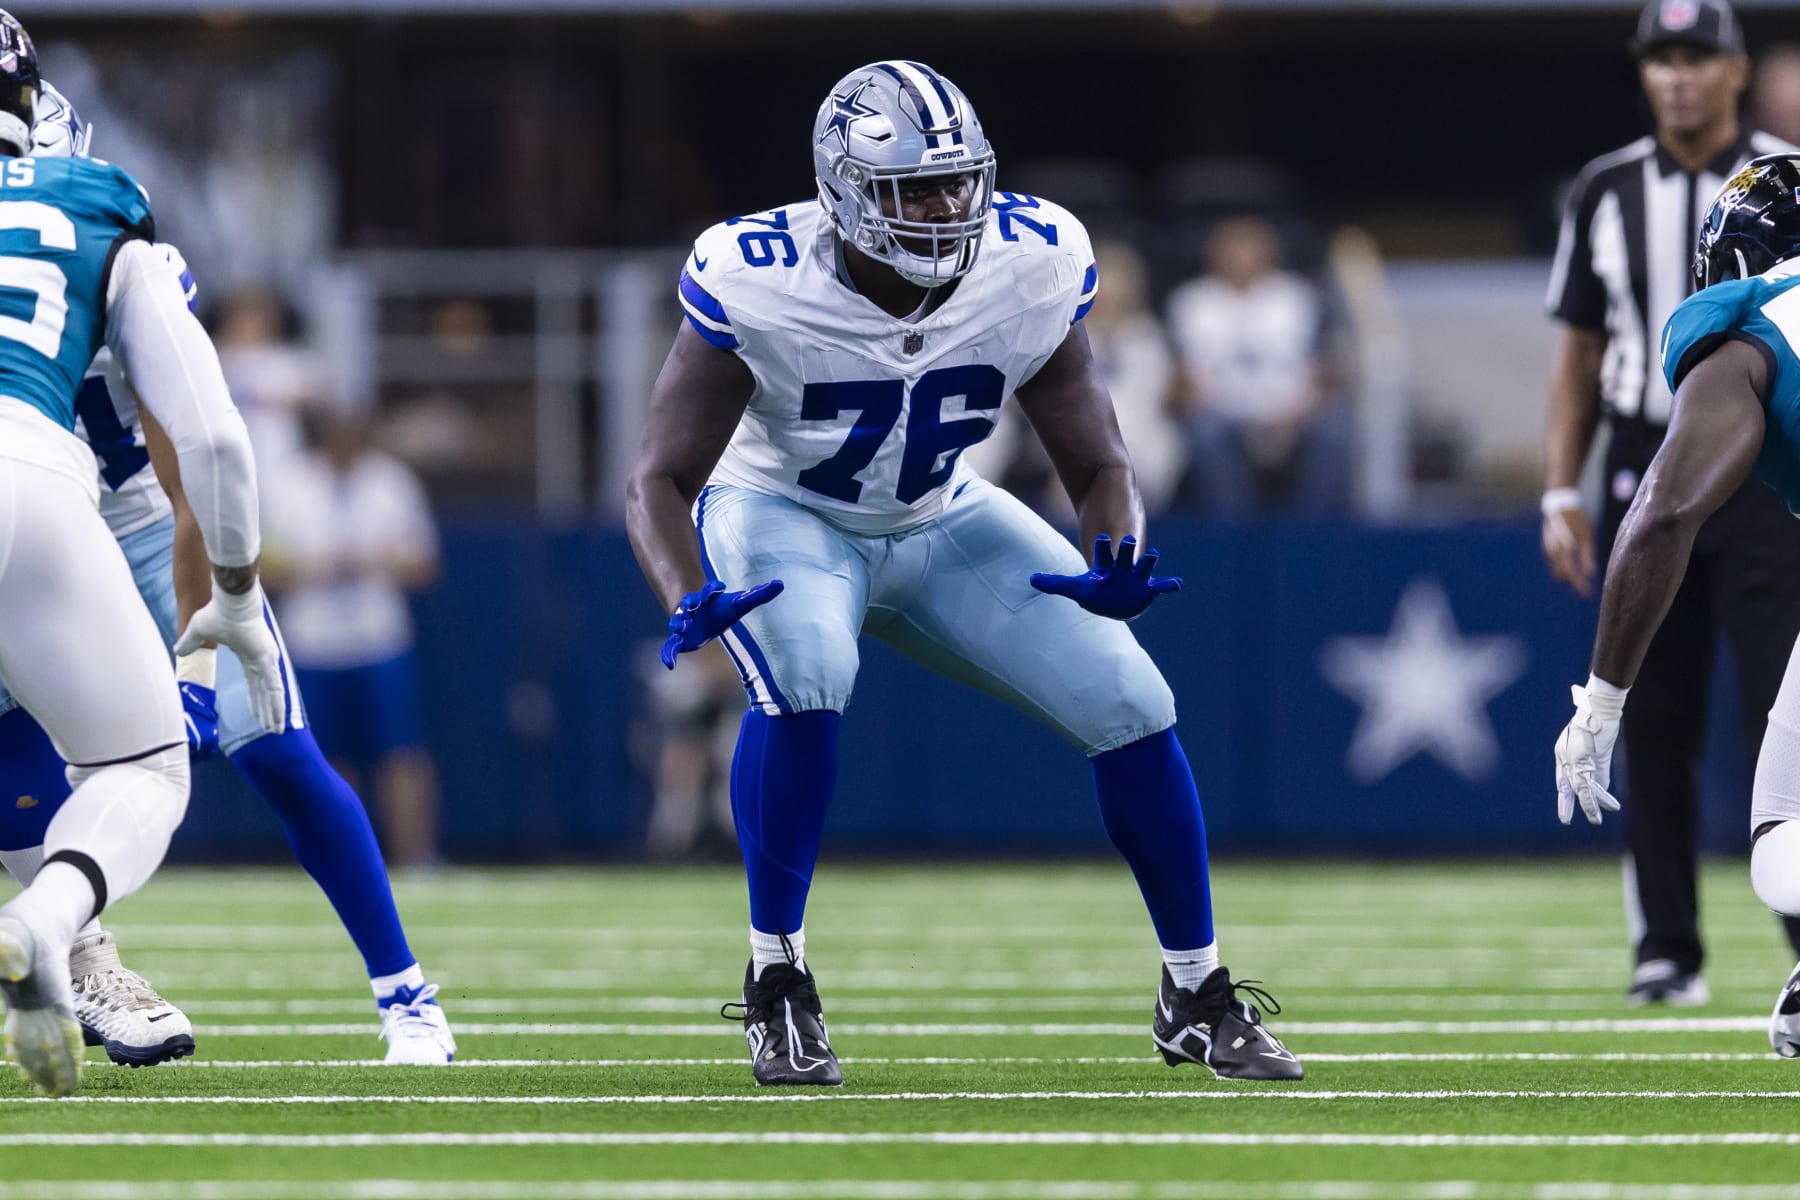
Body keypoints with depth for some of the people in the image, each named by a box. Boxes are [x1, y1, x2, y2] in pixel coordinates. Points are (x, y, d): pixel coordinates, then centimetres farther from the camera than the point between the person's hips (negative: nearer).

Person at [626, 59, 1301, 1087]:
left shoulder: (1032, 271, -20)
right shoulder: (764, 285, -29)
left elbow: (1101, 469, -10)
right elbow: (662, 480, -24)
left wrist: (1115, 559, -34)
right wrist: (689, 600, -45)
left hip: (941, 523, 4)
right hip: (784, 515, -4)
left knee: (1131, 703, -8)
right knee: (806, 675, -36)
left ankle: (1199, 999, 12)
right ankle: (777, 982, -19)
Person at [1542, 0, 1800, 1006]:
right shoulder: (1606, 193, 9)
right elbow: (1579, 355, 13)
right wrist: (1562, 494, 6)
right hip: (1645, 472, 3)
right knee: (1654, 723, 3)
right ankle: (1668, 950, 10)